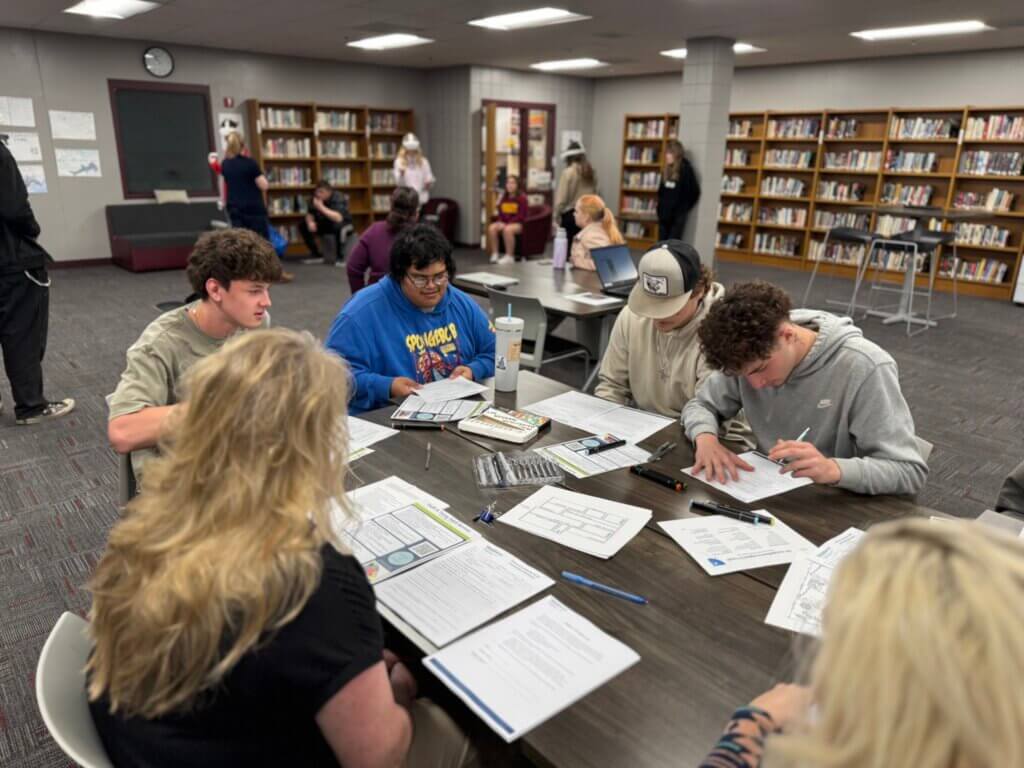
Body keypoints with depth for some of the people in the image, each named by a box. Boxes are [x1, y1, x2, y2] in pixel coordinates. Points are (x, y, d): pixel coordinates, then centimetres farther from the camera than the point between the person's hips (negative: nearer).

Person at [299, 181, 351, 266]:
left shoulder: (338, 198, -26)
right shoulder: (314, 198, -8)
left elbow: (338, 218, -40)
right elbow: (309, 214, -4)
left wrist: (321, 207, -42)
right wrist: (310, 222, -27)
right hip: (325, 224, 6)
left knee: (337, 226, -40)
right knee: (302, 225, -8)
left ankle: (338, 255, -23)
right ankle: (316, 255, 0)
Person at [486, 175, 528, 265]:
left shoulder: (522, 198, -7)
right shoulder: (504, 197, 9)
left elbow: (521, 216, -12)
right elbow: (500, 213, 14)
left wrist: (507, 224, -20)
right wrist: (500, 222, -9)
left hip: (518, 223, -6)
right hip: (504, 223, 6)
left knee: (507, 229, -37)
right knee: (491, 228, -23)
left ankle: (509, 257, -27)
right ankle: (495, 255, -17)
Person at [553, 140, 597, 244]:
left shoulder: (568, 172, -10)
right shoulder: (592, 172, 4)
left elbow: (561, 198, -11)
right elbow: (595, 194, 7)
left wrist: (556, 217, -1)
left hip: (570, 215, -5)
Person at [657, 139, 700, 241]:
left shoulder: (685, 169, -8)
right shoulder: (666, 170, 12)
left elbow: (694, 192, -7)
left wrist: (683, 208, -2)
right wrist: (660, 208, 11)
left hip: (678, 216, -7)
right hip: (664, 215, 7)